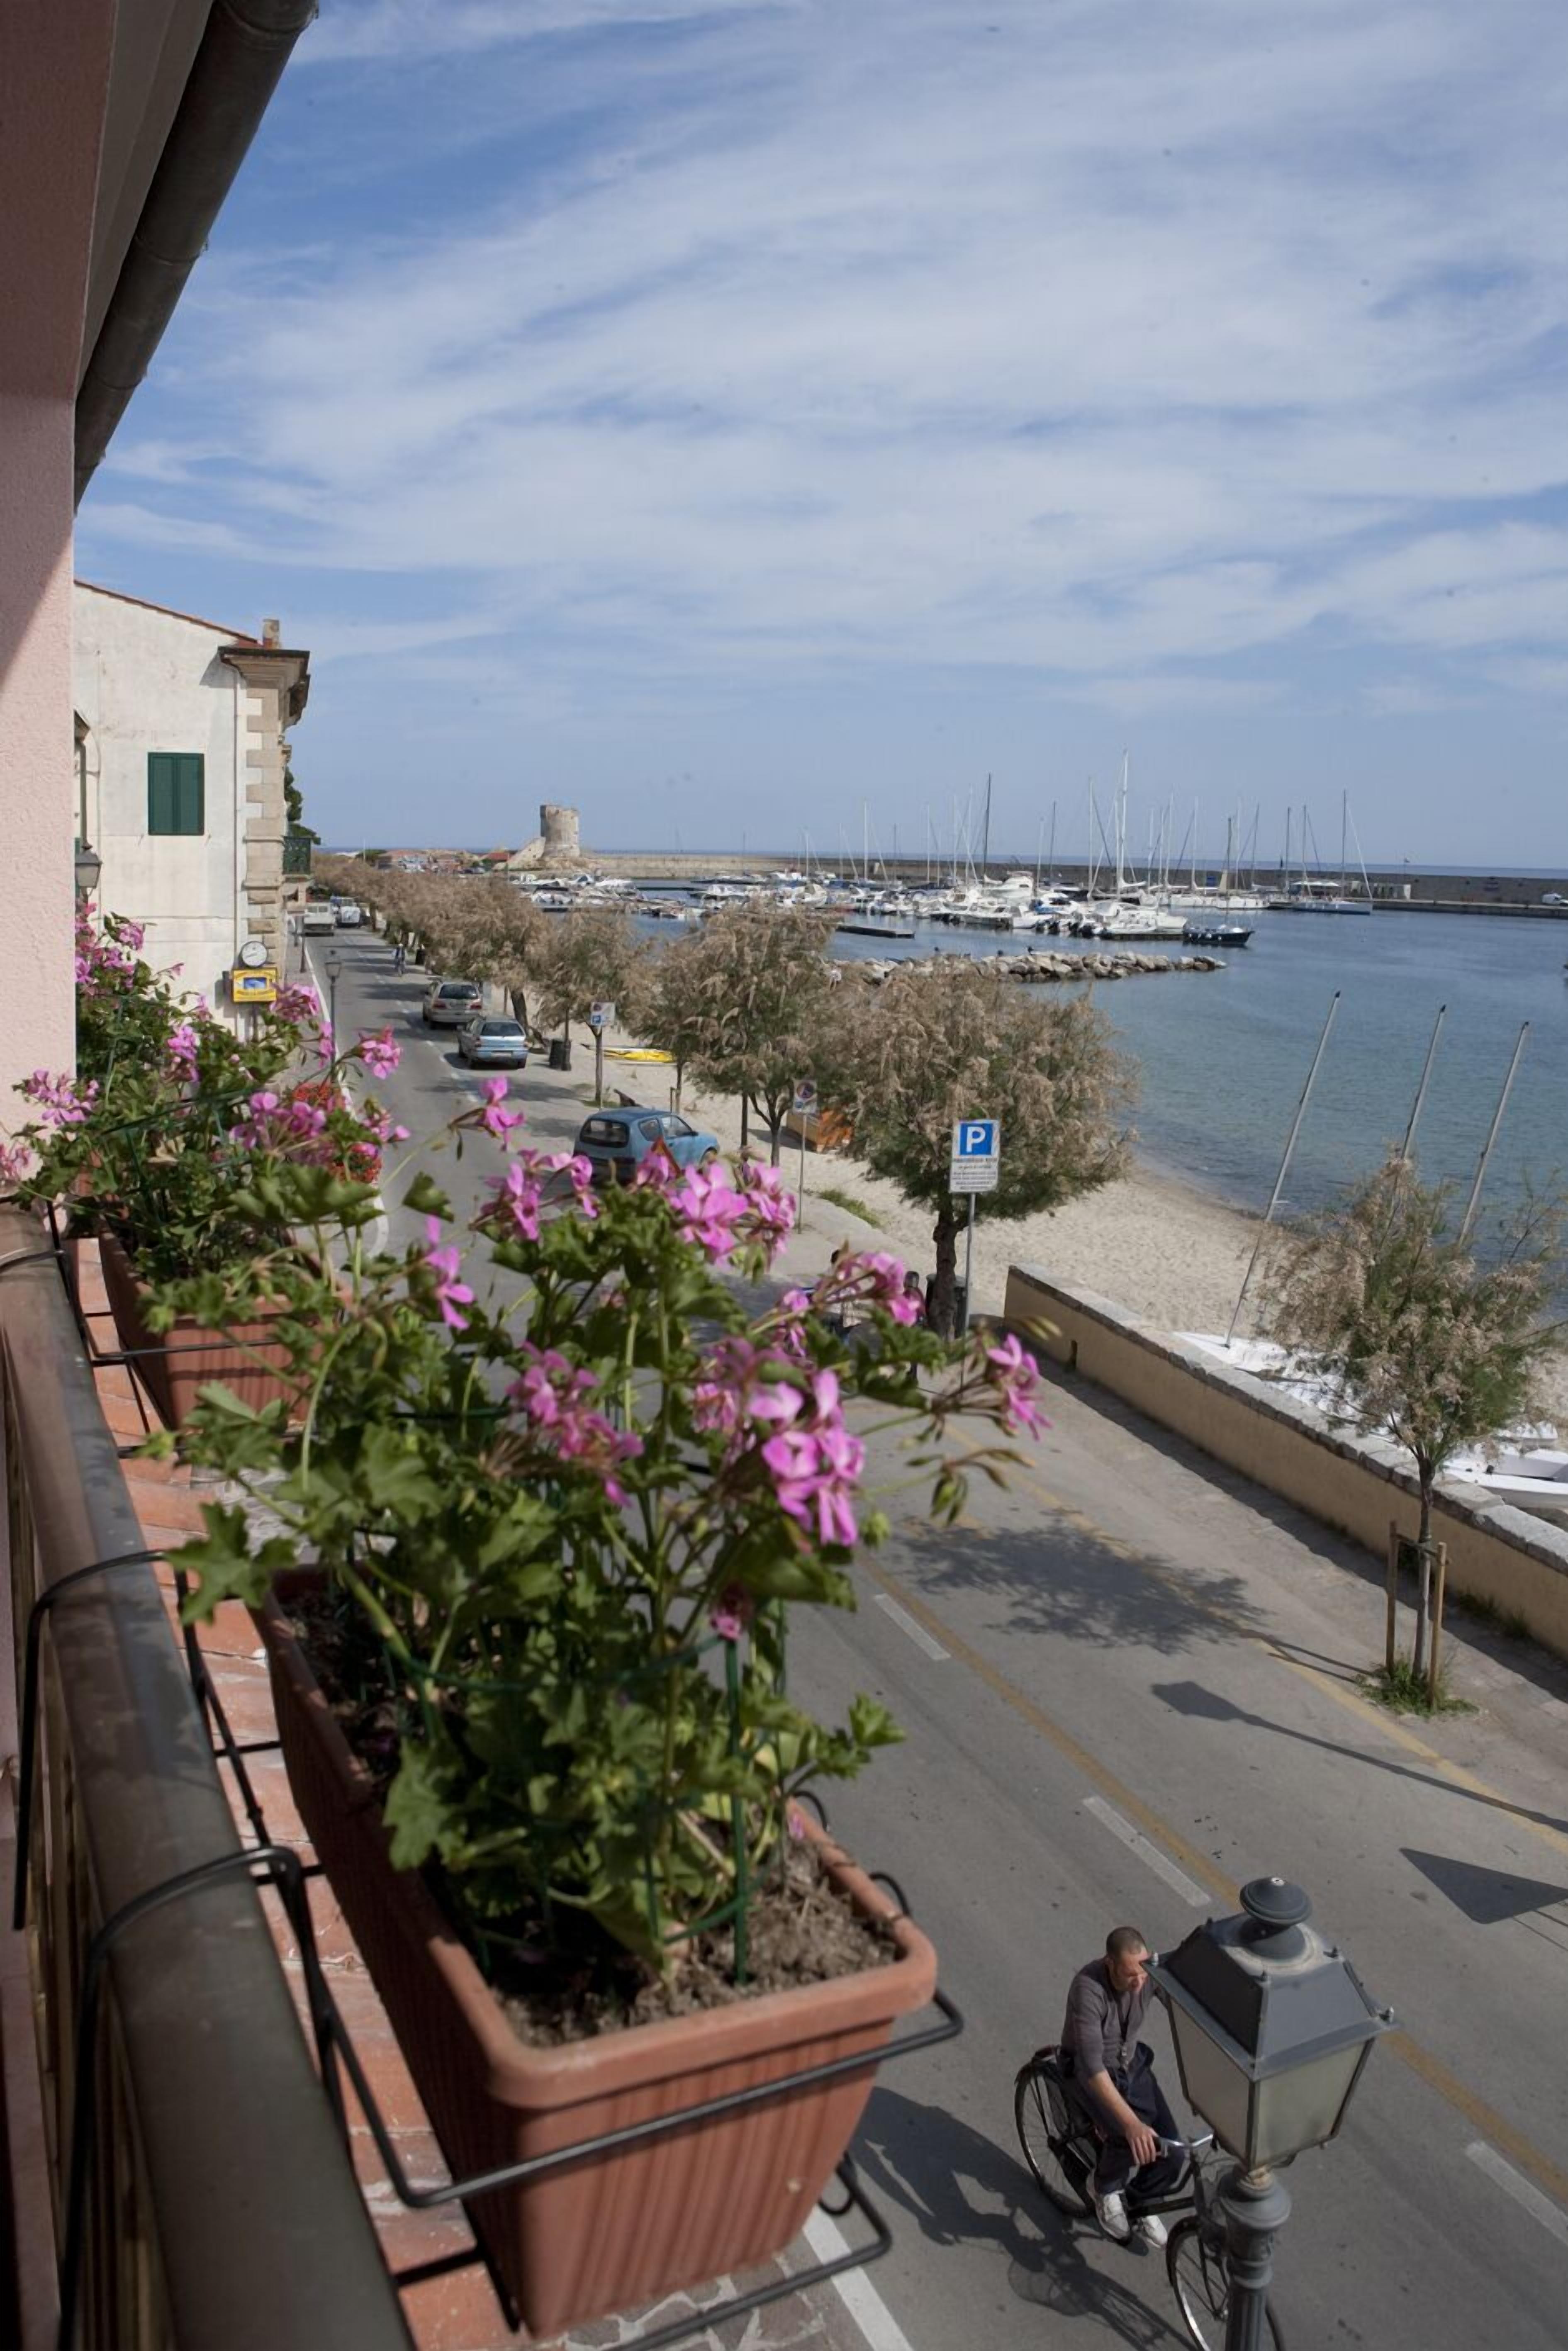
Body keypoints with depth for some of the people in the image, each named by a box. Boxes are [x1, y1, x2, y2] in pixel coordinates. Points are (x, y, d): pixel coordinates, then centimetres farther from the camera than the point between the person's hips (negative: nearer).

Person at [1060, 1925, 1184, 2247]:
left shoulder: (1153, 1973, -20)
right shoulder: (1089, 1989, -35)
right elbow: (1093, 2066, -40)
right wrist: (1132, 2124, -48)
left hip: (1133, 2062, 5)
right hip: (1090, 2069, -5)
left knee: (1171, 2150, -8)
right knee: (1129, 2139, -28)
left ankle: (1140, 2205, 21)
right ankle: (1105, 2187, 4)